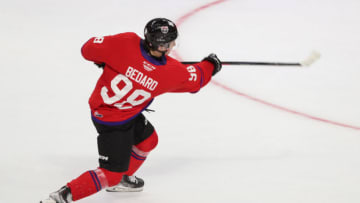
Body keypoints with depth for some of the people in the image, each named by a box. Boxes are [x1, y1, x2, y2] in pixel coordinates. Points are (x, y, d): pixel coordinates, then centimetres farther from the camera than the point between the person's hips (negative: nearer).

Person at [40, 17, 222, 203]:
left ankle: (122, 179, 45)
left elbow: (89, 49, -12)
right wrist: (211, 65, 18)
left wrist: (105, 60, 9)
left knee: (148, 140, 27)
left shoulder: (125, 43, -22)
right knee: (111, 174, 1)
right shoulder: (172, 72, -24)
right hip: (113, 123, -7)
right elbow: (194, 80, -2)